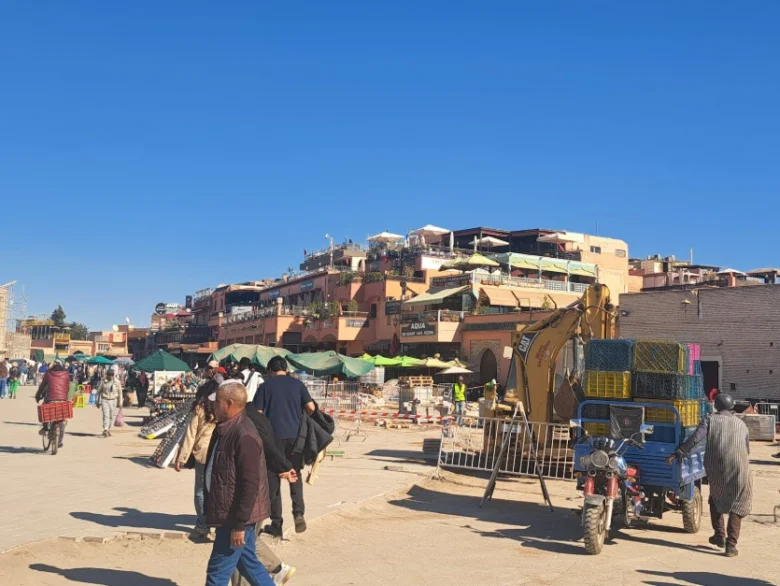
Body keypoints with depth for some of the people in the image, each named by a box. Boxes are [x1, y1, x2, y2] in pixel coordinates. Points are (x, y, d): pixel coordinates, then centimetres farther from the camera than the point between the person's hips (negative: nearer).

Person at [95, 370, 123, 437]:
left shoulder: (117, 382, 1)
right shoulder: (103, 381, -1)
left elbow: (120, 393, 8)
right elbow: (99, 391, 8)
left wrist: (120, 402, 7)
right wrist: (98, 402, 9)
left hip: (113, 401, 2)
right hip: (104, 400, -1)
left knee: (112, 416, 4)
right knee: (106, 415, -13)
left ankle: (109, 430, 17)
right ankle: (105, 430, -21)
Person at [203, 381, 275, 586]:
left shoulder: (244, 436, -23)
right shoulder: (225, 429, 9)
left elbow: (250, 484, -25)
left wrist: (239, 524, -22)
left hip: (236, 517, -10)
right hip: (227, 513, 10)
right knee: (248, 564, 18)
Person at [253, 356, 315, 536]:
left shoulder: (265, 386, 4)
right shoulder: (297, 384, 7)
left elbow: (258, 414, -2)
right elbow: (311, 408, -1)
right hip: (295, 436, 1)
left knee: (273, 480, 8)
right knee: (295, 476, 14)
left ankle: (276, 524, 11)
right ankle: (298, 512, -8)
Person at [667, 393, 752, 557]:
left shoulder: (710, 420, 7)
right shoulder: (741, 424, 15)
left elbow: (695, 438, -8)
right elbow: (747, 449, 21)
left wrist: (678, 454, -9)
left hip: (715, 467, -1)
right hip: (739, 467, 1)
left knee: (716, 499, 23)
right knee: (737, 505, 9)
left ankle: (719, 535, 20)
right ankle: (731, 544, 1)